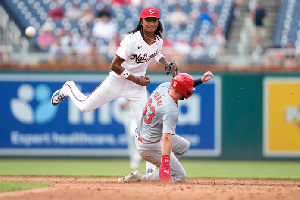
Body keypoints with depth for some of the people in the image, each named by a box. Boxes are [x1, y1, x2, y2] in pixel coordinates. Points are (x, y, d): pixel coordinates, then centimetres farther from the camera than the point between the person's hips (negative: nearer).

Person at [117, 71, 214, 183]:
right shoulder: (171, 110, -30)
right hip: (150, 146, -10)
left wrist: (200, 81, 13)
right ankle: (139, 178, -10)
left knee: (184, 145, 25)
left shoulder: (164, 86, -6)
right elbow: (166, 138, -37)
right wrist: (165, 164, -42)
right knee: (180, 176, -4)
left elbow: (182, 86, 19)